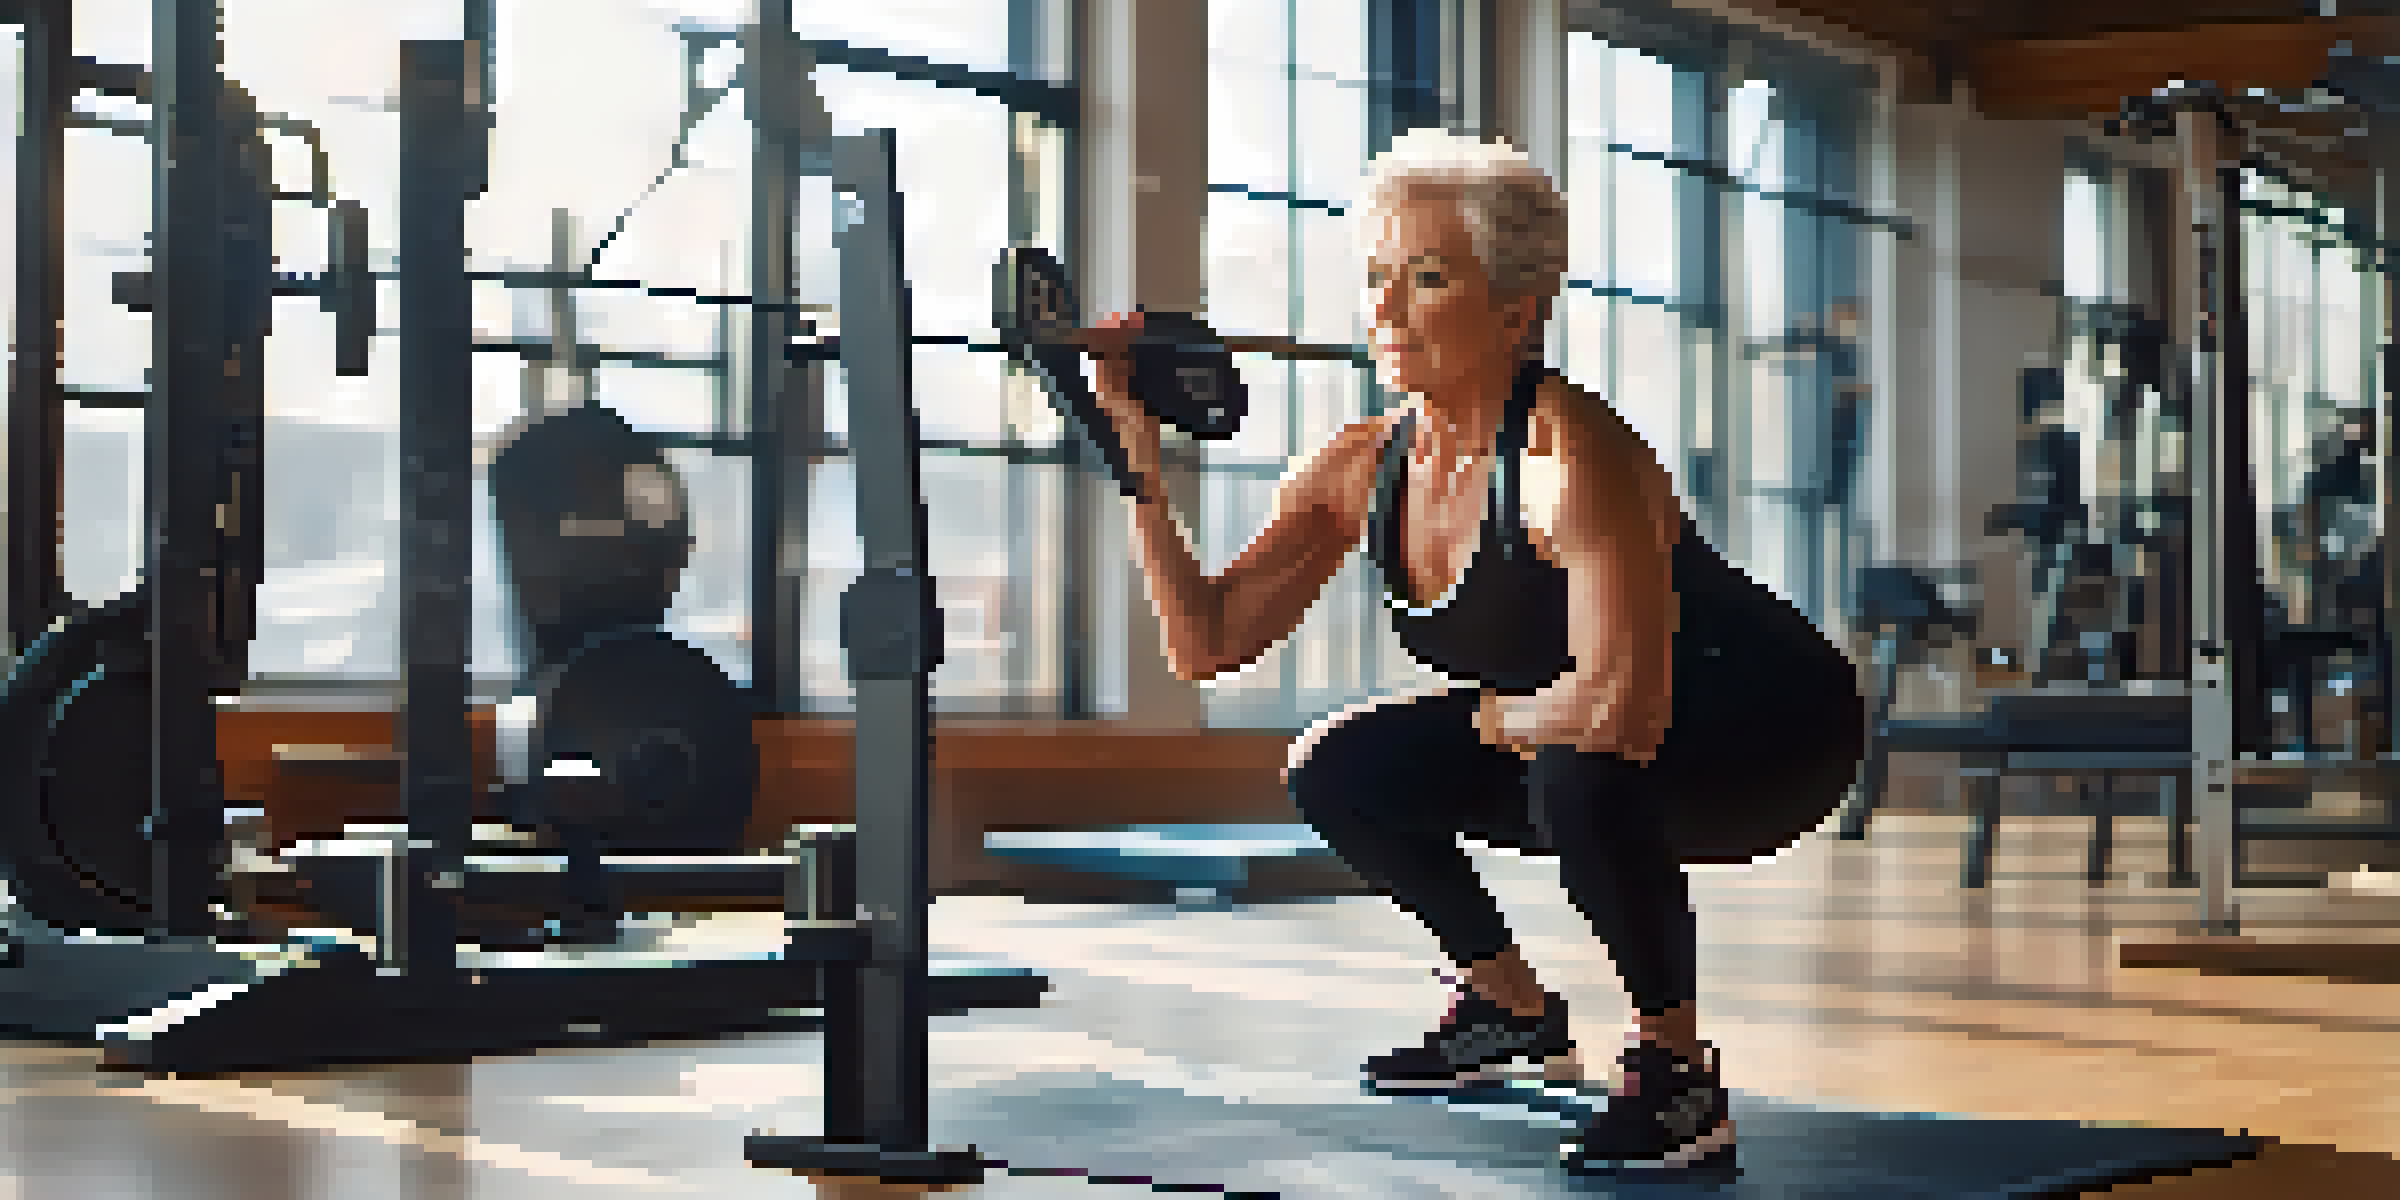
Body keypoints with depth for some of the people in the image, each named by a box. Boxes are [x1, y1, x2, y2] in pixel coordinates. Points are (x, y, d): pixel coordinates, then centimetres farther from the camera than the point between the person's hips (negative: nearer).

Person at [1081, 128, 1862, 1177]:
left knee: (1582, 773, -36)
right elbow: (1205, 645, -6)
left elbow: (1621, 704, -40)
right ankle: (1514, 1013, 20)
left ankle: (1675, 1072, -16)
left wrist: (1490, 717, -21)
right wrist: (1141, 460, -15)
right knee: (1339, 771, 2)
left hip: (1776, 735, -8)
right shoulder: (1364, 468, -7)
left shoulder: (1570, 454, -31)